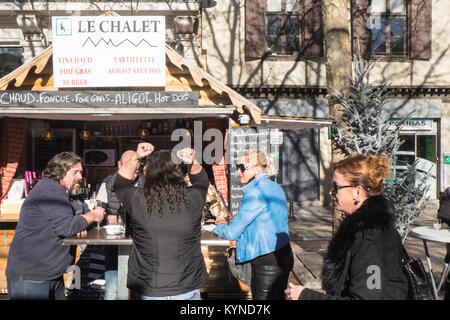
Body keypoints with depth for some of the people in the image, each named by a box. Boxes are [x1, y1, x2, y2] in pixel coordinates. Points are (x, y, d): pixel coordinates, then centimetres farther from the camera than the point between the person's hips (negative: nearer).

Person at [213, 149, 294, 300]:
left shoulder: (256, 193, -20)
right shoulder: (275, 187, 8)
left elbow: (232, 232, -16)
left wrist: (217, 227, 5)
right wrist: (229, 223, 15)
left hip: (267, 263, -9)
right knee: (277, 297, 20)